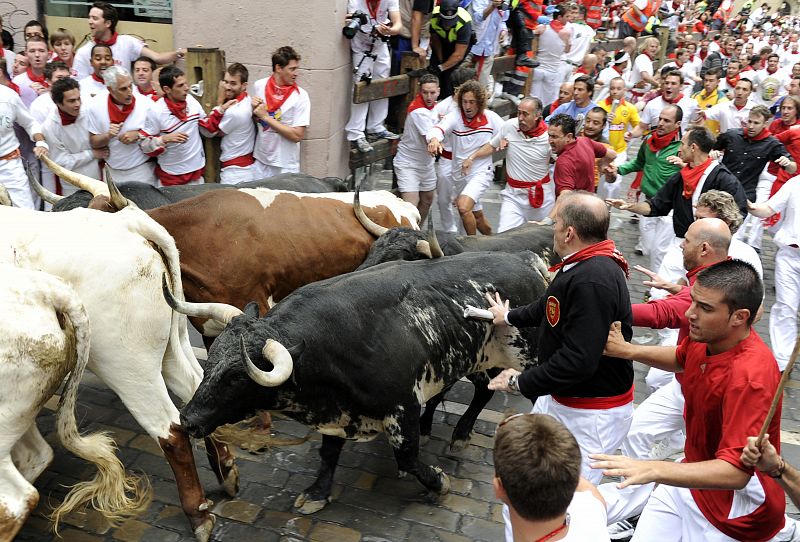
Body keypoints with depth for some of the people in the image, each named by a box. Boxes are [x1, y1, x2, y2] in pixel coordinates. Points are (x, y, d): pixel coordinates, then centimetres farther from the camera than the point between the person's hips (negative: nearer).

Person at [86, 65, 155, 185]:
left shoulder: (146, 103, -11)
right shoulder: (95, 107, -6)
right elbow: (94, 143, -1)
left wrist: (138, 135, -18)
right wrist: (108, 136, -20)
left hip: (142, 171, -1)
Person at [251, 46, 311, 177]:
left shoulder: (300, 96, -11)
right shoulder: (259, 86, 0)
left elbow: (297, 135, -17)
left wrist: (266, 117, -16)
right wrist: (253, 109, -7)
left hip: (285, 166, -3)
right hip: (260, 160, 3)